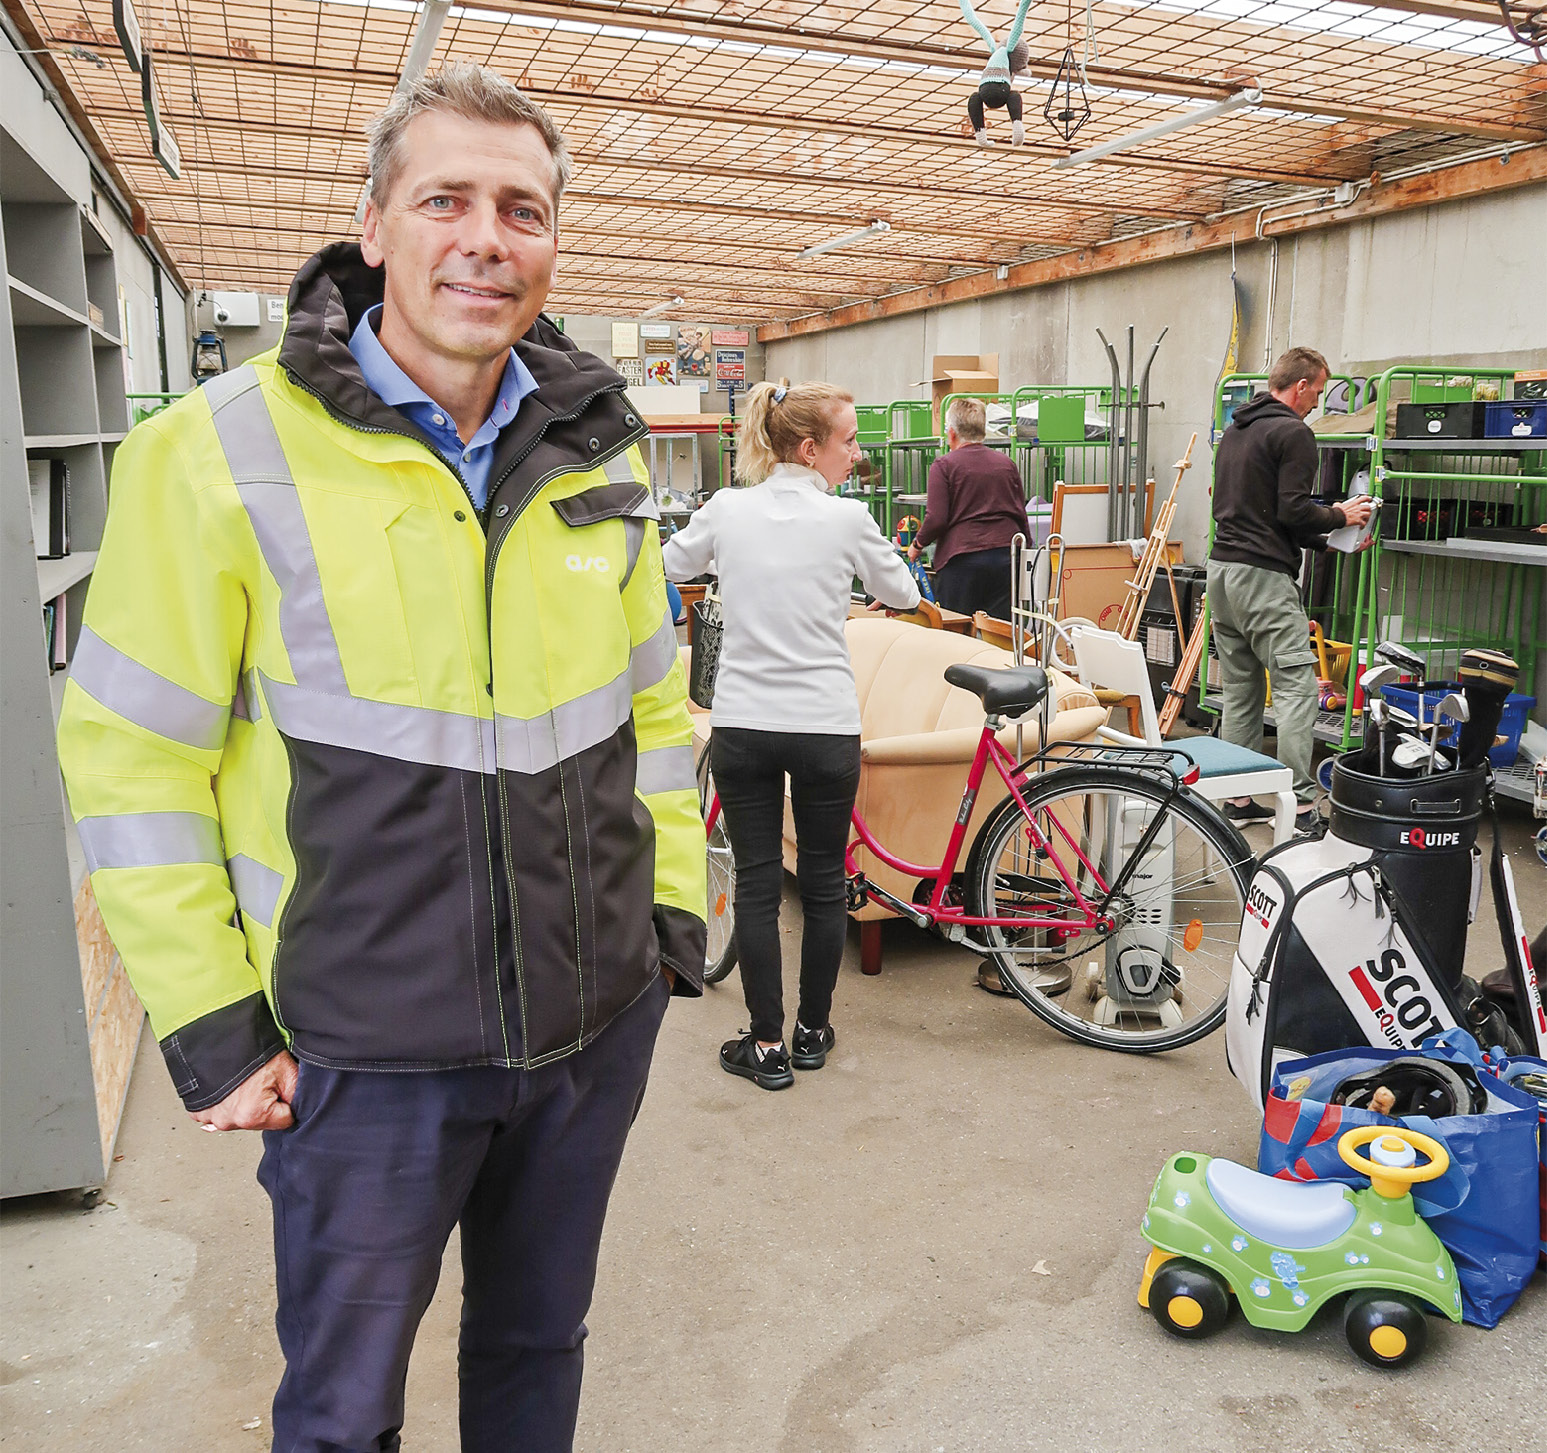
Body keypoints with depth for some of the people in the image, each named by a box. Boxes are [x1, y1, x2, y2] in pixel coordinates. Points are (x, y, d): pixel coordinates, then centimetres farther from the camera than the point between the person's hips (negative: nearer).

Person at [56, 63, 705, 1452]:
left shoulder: (597, 452, 2)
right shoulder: (221, 452, -12)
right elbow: (130, 756, -8)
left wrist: (675, 911, 9)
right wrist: (210, 1027, -8)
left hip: (598, 1021, 4)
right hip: (369, 1052, -3)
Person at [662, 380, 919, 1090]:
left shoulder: (727, 509, -1)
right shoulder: (847, 518, -7)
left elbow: (666, 567, 18)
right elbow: (902, 594, 8)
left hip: (741, 724, 2)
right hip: (825, 725, -2)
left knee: (756, 884, 8)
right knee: (824, 884, 13)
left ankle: (767, 1045, 16)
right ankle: (812, 1032, 26)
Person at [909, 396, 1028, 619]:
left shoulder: (944, 465, -1)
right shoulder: (1006, 463, 13)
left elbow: (936, 519, -8)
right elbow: (1022, 516, 16)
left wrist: (917, 544, 9)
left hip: (962, 560, -4)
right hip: (1007, 557, 4)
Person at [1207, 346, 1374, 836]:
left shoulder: (1234, 430, 20)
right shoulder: (1293, 433, -8)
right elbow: (1293, 510, -15)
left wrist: (1325, 540, 23)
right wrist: (1340, 515, 5)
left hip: (1221, 569, 9)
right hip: (1264, 576, -9)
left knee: (1239, 688, 11)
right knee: (1296, 685, -7)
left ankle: (1238, 798, 13)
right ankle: (1300, 805, -9)